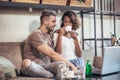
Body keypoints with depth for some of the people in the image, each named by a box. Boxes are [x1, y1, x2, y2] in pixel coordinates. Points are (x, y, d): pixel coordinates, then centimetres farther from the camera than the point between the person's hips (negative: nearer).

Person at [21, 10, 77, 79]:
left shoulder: (49, 35, 14)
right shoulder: (36, 34, -15)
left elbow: (51, 55, 11)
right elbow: (51, 54, -25)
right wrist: (70, 64, -26)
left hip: (46, 66, 5)